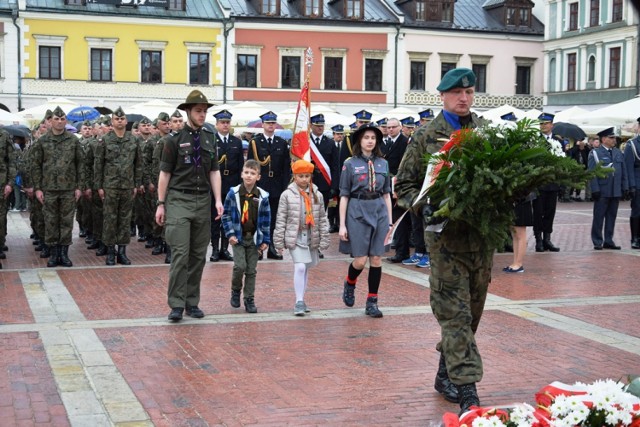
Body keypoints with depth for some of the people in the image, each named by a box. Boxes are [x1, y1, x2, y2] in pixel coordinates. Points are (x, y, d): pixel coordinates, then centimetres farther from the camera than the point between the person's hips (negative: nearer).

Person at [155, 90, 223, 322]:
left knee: (199, 255, 8)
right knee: (180, 254, -11)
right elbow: (165, 173, 0)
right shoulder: (175, 139, -2)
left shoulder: (210, 139, 11)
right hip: (179, 200, -5)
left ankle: (192, 302, 17)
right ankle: (176, 304, -5)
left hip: (203, 200, 5)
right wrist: (160, 204, -3)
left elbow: (214, 171, 12)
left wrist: (218, 200, 2)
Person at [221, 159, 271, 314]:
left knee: (251, 270, 6)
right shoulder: (233, 193, -6)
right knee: (240, 266, -13)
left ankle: (249, 299, 16)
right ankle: (235, 291, 13)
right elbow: (226, 215, 1)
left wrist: (265, 240, 2)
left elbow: (266, 220, 2)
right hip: (238, 238, -1)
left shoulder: (262, 196, -4)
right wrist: (230, 234, -7)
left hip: (254, 238, 1)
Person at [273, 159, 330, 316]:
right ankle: (299, 302, -10)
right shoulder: (287, 195, -2)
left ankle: (301, 300, 22)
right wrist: (279, 241, -2)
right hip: (295, 237, -4)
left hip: (312, 238, 4)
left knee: (306, 269, 11)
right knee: (300, 267, -15)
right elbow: (281, 219, -1)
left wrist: (324, 239, 5)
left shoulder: (317, 195, 6)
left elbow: (322, 219, 9)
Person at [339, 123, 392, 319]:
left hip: (379, 211, 3)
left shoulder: (383, 163, 9)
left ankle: (372, 302, 10)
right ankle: (349, 284, 28)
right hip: (357, 211, -3)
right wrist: (342, 225, -3)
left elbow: (386, 194, 13)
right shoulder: (350, 164, 0)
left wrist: (389, 220, 9)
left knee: (376, 259, 2)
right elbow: (344, 196, 0)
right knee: (360, 260, -5)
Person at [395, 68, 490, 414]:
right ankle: (467, 391, -6)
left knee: (472, 312, 13)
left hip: (483, 235, 5)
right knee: (455, 315, -7)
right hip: (446, 236, -4)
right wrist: (426, 208, -14)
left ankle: (445, 375, 29)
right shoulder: (427, 136, 1)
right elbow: (404, 184, 3)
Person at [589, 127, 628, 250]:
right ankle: (597, 242, 7)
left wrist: (625, 187, 8)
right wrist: (595, 189, -13)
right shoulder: (595, 153, -2)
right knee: (599, 217, 0)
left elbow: (624, 172, 15)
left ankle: (608, 241, 17)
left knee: (611, 216, 9)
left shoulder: (619, 153, 13)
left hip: (616, 192, 5)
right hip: (602, 192, -5)